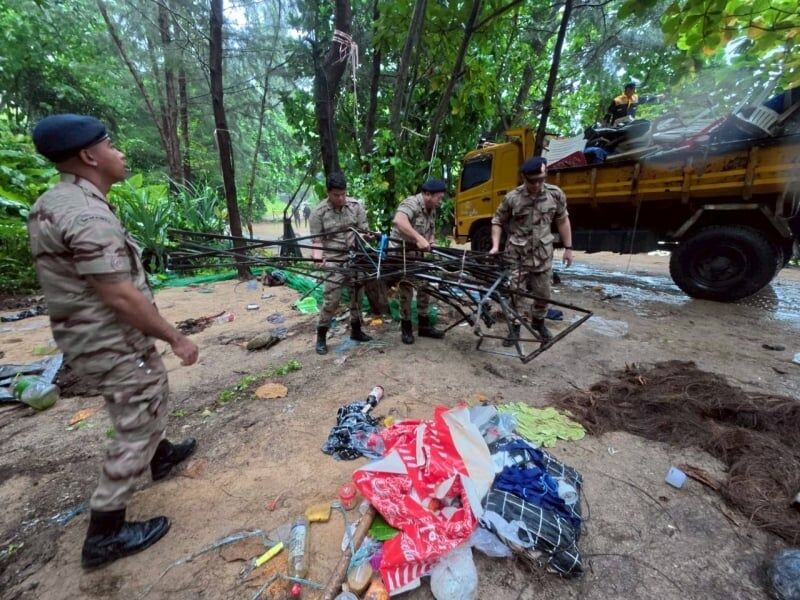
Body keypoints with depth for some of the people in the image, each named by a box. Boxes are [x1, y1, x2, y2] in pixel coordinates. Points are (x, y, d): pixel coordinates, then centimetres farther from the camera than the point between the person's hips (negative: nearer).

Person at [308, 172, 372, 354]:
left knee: (357, 296, 12)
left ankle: (356, 330, 31)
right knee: (331, 300, -7)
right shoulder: (318, 212, -6)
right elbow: (317, 241, -7)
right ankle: (321, 336, 11)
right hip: (334, 261, -3)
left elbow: (364, 230, 3)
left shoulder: (356, 205, 0)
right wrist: (317, 261, -24)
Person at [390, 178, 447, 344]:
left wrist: (430, 241, -13)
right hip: (401, 252, -8)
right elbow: (398, 220, -43)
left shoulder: (432, 210, 5)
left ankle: (424, 325, 21)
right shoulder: (411, 203, -22)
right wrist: (419, 238, -49)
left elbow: (432, 231, 11)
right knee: (407, 290, -4)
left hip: (418, 253, 8)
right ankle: (406, 327, 13)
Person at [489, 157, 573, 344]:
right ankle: (514, 327, 18)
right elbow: (497, 221, 1)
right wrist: (495, 246, -10)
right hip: (517, 254, -2)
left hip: (543, 254, 3)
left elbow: (562, 221, 8)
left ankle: (538, 322, 36)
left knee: (543, 293, 12)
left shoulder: (556, 194, -2)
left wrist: (568, 248, 7)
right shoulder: (512, 198, -9)